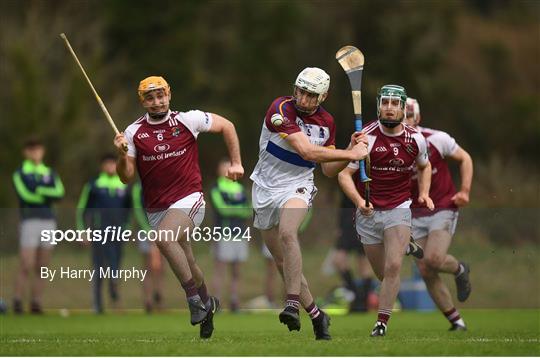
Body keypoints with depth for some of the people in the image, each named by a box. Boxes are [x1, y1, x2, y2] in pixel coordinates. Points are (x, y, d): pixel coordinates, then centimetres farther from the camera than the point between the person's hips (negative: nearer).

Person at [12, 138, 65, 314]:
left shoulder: (50, 173, 15)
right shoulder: (19, 173, 4)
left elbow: (59, 193, -3)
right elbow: (25, 195, -13)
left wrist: (39, 190, -15)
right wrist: (48, 195, -6)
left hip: (49, 222, 4)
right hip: (29, 221, -4)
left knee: (41, 268, 3)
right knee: (26, 266, -11)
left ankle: (36, 304, 6)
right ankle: (17, 302, -6)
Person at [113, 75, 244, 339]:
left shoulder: (189, 120, -4)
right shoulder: (134, 132, 1)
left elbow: (227, 126, 10)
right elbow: (127, 177, 1)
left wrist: (236, 163, 8)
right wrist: (122, 154, -17)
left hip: (188, 200, -4)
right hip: (155, 209, 4)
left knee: (164, 237, -32)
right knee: (186, 265, 15)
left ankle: (196, 302, -25)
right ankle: (207, 304, 42)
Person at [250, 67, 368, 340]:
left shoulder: (326, 122, 2)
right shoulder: (281, 109, -16)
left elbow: (328, 169, 11)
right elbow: (307, 151, -26)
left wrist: (352, 151, -5)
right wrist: (351, 154, -20)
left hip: (297, 187, 0)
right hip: (266, 188, 0)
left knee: (287, 233, -32)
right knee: (283, 262, 5)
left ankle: (293, 304, -39)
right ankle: (316, 315, 20)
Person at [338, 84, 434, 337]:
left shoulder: (415, 139, 0)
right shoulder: (366, 137, -10)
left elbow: (424, 166, 22)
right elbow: (345, 174, -10)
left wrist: (423, 193, 5)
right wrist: (358, 200, -26)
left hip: (398, 210, 0)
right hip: (368, 212, 0)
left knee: (393, 268, -17)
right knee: (383, 274, 6)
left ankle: (381, 322, -11)